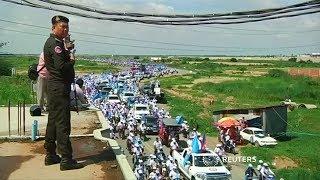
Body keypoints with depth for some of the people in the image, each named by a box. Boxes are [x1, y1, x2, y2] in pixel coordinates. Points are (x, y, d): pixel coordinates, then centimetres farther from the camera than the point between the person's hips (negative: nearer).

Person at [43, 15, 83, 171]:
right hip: (60, 88, -11)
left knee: (53, 121, 15)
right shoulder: (55, 44, -15)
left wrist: (67, 51, 10)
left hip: (54, 87, 11)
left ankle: (50, 156, 25)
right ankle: (66, 160, -3)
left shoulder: (52, 42, 17)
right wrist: (72, 60, -6)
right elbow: (62, 67, -23)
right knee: (62, 123, -8)